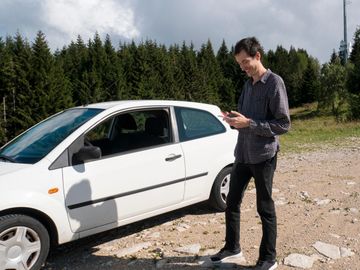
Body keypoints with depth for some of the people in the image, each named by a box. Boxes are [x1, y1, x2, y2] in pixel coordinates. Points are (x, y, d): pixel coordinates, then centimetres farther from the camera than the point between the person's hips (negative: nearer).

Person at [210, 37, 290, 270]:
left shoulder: (274, 82, -10)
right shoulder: (248, 85, 12)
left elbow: (283, 124, -15)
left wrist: (248, 123, -21)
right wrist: (234, 119, -3)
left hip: (263, 157, -7)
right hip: (242, 155, 7)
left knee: (265, 208, 6)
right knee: (232, 203, 13)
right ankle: (232, 247, 32)